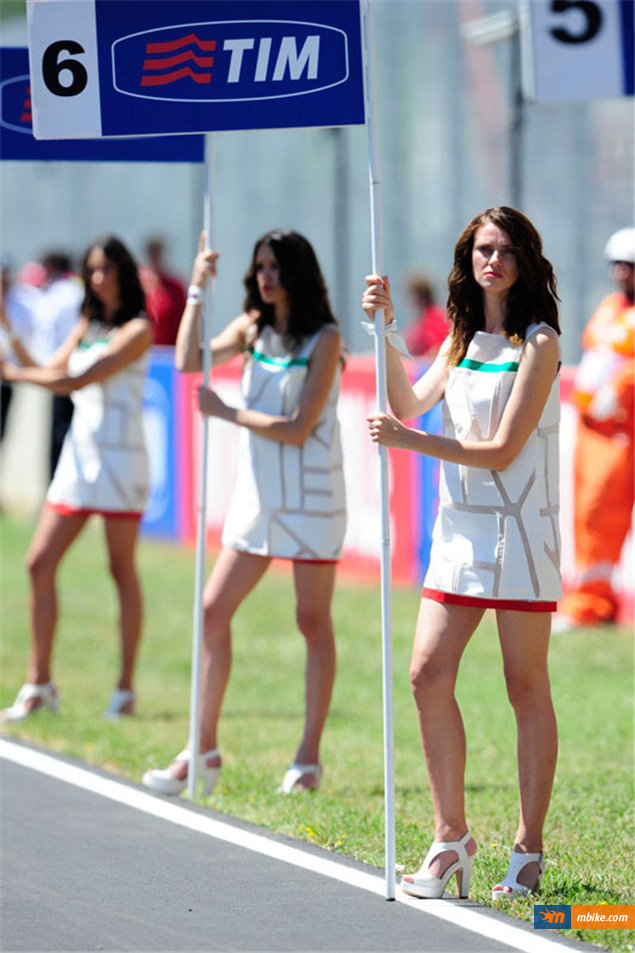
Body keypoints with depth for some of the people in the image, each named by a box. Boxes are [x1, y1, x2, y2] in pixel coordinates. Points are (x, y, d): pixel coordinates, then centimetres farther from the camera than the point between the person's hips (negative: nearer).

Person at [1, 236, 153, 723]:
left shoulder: (137, 329, -8)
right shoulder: (87, 325, 17)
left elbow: (78, 380, -16)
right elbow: (50, 373, 10)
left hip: (119, 457, -7)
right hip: (79, 454, 7)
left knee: (122, 569, -1)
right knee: (40, 564, 0)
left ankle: (126, 687, 5)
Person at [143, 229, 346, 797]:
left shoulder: (324, 339, -10)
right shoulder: (252, 329, 7)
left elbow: (298, 429, -15)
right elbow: (189, 362, -8)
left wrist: (226, 413, -10)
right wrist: (197, 291, -11)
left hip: (311, 496, -6)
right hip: (257, 492, 6)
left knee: (313, 623, 2)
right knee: (214, 611, 1)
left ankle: (309, 759, 7)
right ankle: (205, 751, 7)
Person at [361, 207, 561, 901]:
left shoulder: (538, 343, -8)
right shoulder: (463, 337, 14)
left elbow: (502, 449, -13)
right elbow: (410, 402, 4)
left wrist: (411, 442, -16)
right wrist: (384, 331, -5)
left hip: (518, 530, -6)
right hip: (460, 530, 6)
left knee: (525, 688, 0)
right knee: (428, 675, -2)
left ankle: (528, 850, 7)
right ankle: (451, 839, 6)